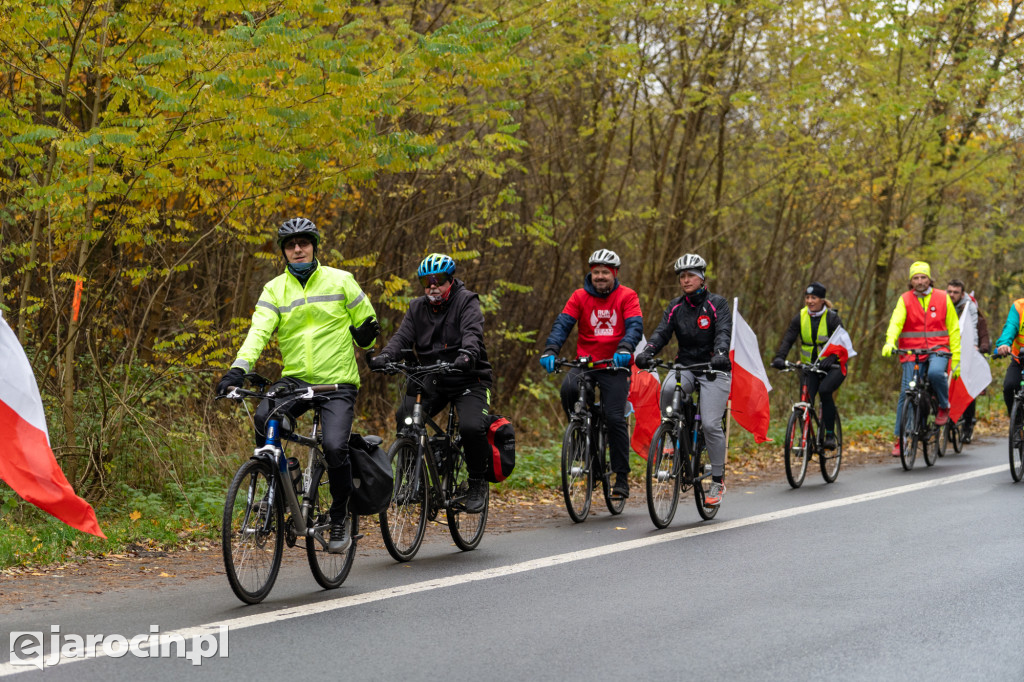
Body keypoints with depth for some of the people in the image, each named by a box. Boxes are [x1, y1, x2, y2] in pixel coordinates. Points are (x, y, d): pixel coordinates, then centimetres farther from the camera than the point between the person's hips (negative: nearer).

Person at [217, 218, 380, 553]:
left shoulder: (340, 280, 3)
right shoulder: (274, 289, 5)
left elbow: (365, 322, 9)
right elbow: (259, 330, -9)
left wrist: (366, 333, -16)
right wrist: (238, 368, -25)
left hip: (337, 383, -2)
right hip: (295, 379, 2)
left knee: (335, 447, -22)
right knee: (263, 418, -28)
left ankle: (341, 517, 3)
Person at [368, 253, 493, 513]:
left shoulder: (466, 302, -5)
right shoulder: (418, 308, 10)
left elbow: (472, 332, -23)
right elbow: (403, 336, -4)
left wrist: (468, 354, -46)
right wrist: (385, 356, -26)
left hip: (468, 380, -4)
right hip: (432, 380, 4)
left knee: (471, 427, -27)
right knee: (404, 418, -20)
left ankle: (478, 483, -3)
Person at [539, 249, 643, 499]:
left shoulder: (627, 296, 1)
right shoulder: (580, 297, 6)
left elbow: (635, 326, -11)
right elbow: (563, 323, -5)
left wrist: (625, 349, -32)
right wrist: (550, 350, -22)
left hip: (615, 366, -2)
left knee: (615, 419, -10)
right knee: (569, 388, -30)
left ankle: (622, 478, -1)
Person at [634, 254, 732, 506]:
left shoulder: (717, 304, -4)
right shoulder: (675, 307, 7)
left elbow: (723, 333, -19)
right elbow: (662, 332, -6)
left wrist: (720, 354, -40)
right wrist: (647, 352, -26)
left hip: (713, 370, -3)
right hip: (685, 365, 3)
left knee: (711, 424, -14)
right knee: (668, 388, -33)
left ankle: (718, 481, 0)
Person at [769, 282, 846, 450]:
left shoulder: (832, 318, -11)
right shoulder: (801, 317, -1)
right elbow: (788, 339, -9)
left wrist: (830, 359, -39)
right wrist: (779, 357, -28)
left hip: (833, 366, -4)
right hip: (810, 366, 4)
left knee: (824, 390, -29)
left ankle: (830, 435, -19)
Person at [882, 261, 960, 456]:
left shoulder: (943, 299, 6)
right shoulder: (905, 300, 4)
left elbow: (953, 329, 9)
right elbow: (896, 322, -11)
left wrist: (956, 359, 3)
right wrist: (890, 342, -32)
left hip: (937, 350, -1)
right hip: (911, 352, 1)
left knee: (936, 373, -33)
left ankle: (944, 406, -4)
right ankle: (900, 438, 3)